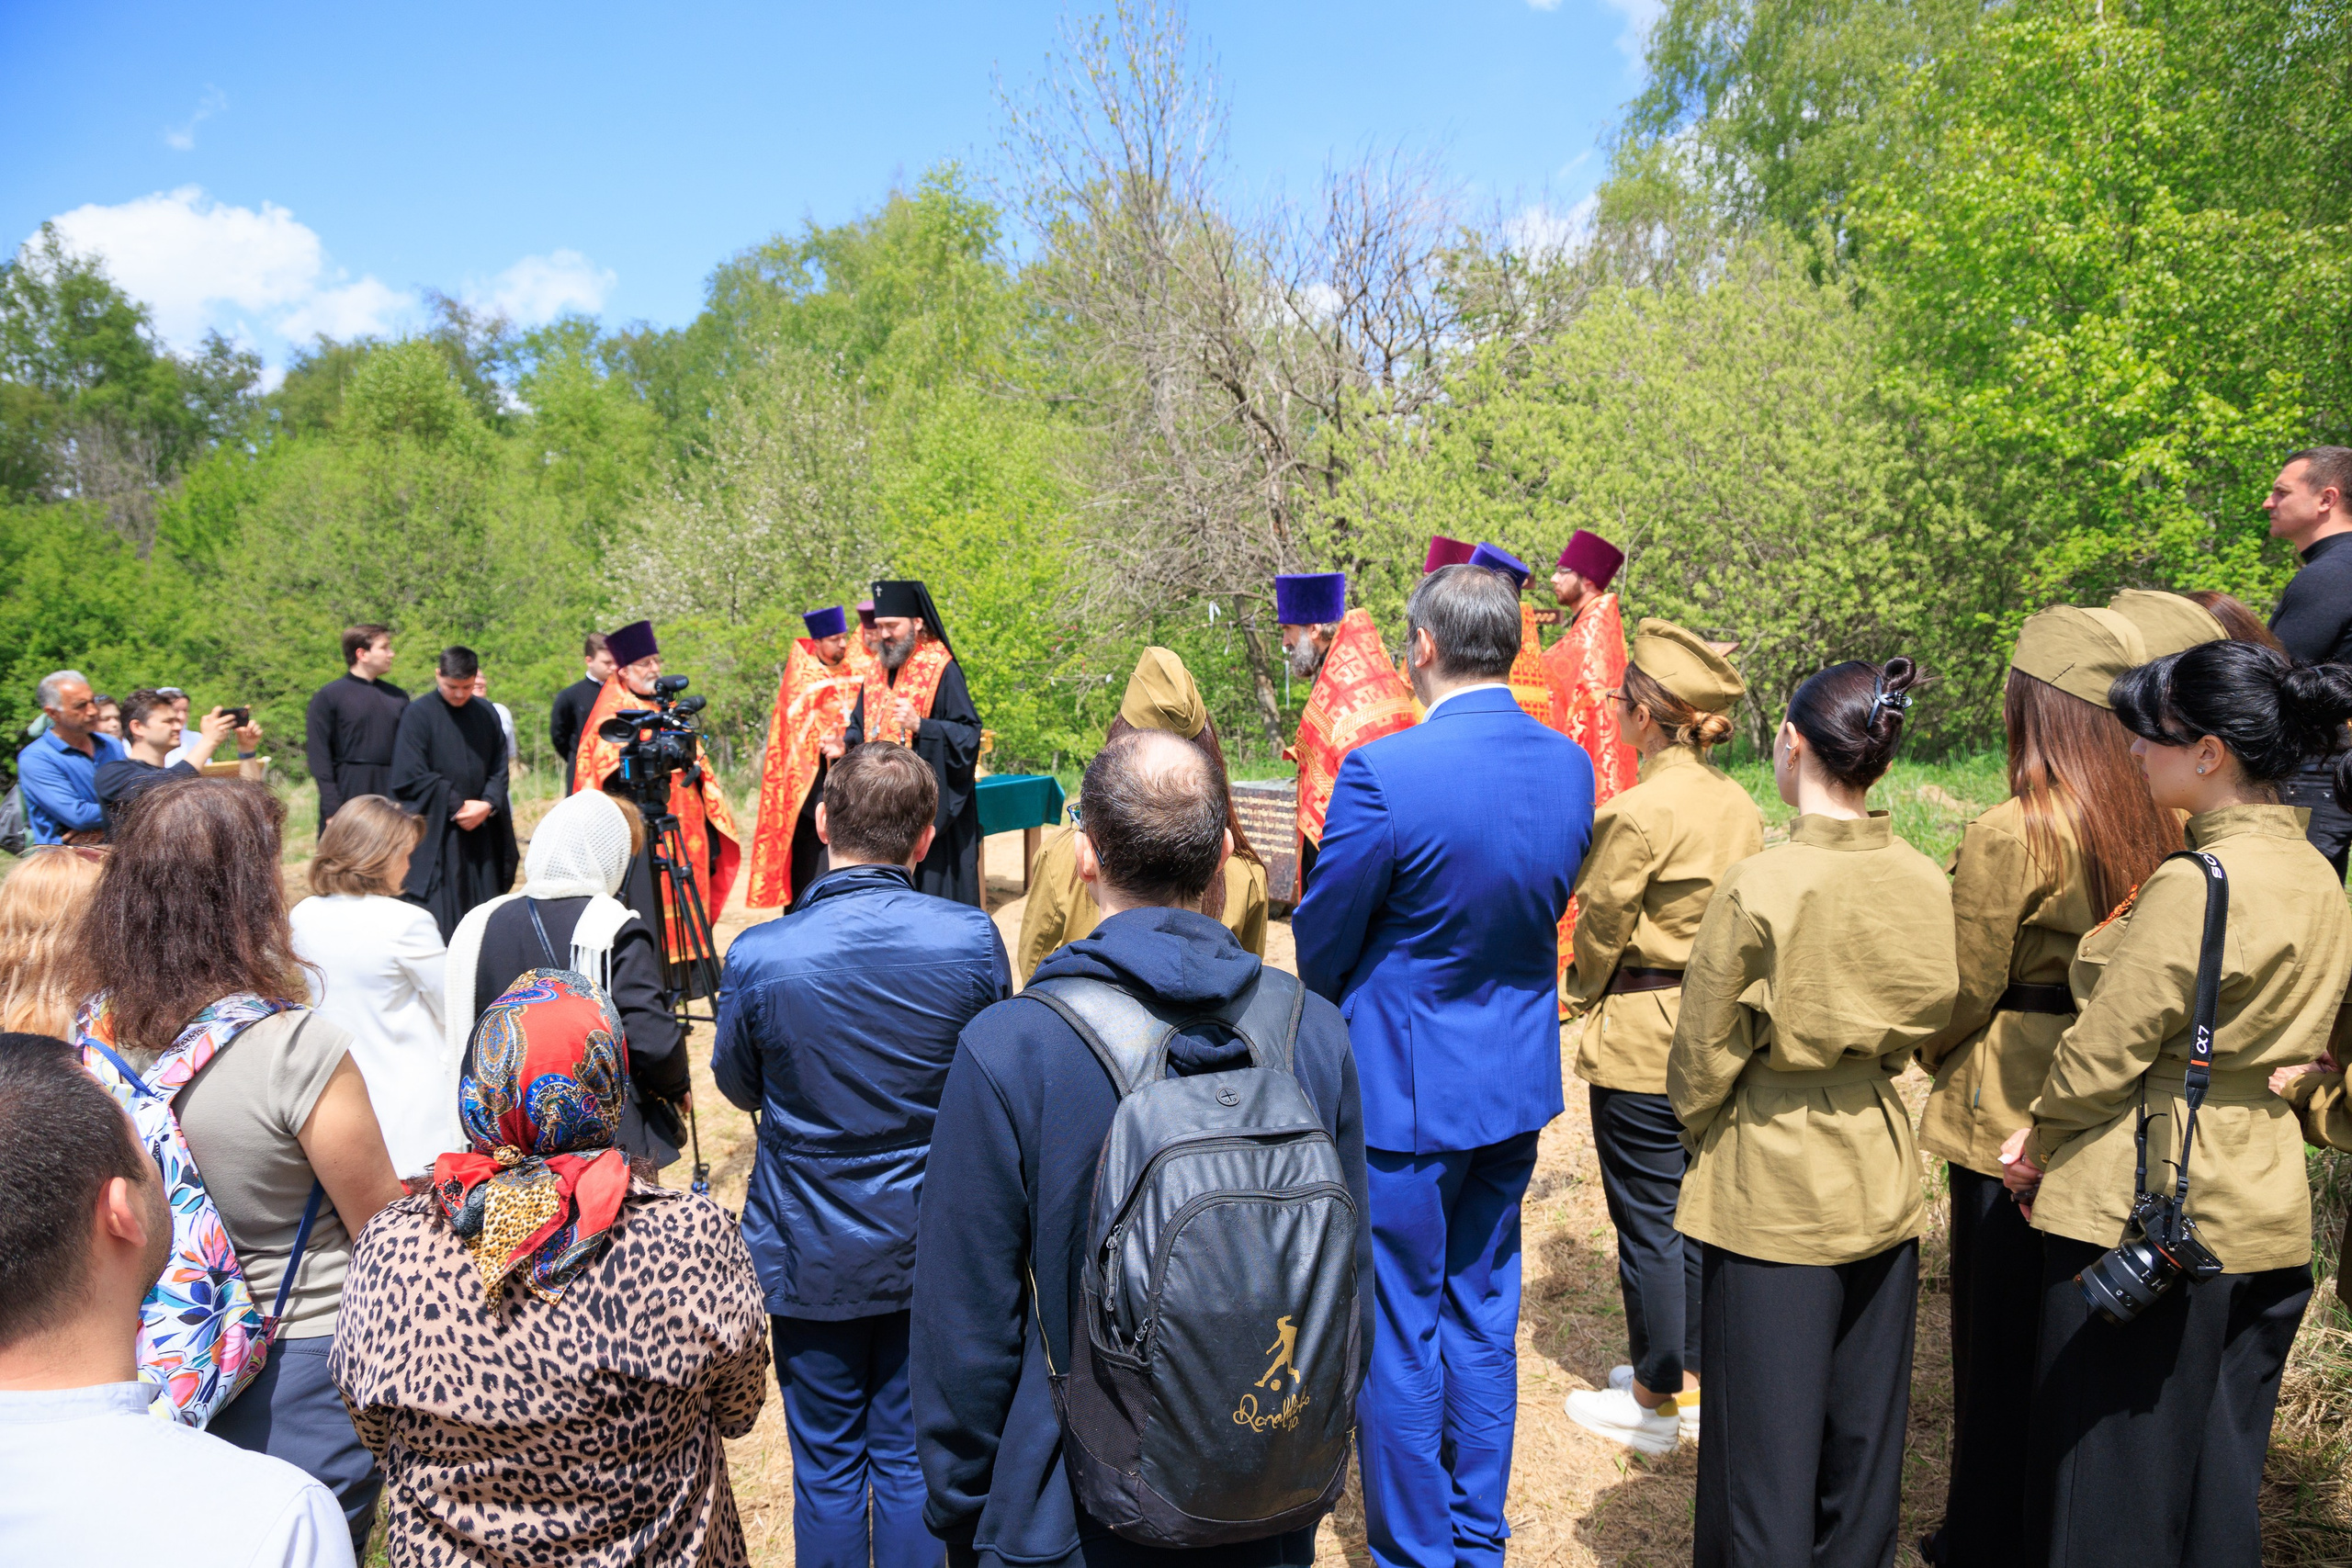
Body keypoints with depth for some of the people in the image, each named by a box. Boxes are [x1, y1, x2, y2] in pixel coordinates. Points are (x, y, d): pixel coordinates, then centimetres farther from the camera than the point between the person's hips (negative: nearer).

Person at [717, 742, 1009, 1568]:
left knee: (827, 1468, 16)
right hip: (933, 1248, 1)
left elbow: (738, 1085, -1)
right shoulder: (971, 939, -17)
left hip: (811, 1256, -1)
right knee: (914, 1462, 16)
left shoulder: (759, 957, -20)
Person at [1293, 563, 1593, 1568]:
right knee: (1484, 1316, 21)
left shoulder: (1382, 772, -24)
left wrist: (1342, 1021, 8)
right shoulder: (1571, 765, -3)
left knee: (1400, 1334, 11)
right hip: (1518, 1079, 7)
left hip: (1403, 1086, -6)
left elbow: (1320, 944, -12)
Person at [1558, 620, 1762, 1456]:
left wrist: (1580, 996, 5)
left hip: (1642, 1040, -7)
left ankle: (1654, 1400, 18)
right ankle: (1691, 1373, 32)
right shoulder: (1740, 805, 2)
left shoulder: (1639, 811, -20)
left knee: (1647, 1219, 5)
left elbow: (1602, 922, -13)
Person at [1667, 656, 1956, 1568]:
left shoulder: (1757, 887, -21)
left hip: (1770, 1187, -5)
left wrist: (1703, 1130, 7)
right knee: (1864, 1428, 21)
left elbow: (1702, 1059, -12)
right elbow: (1923, 1030, 8)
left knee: (1767, 1436, 9)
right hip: (1882, 1176, 6)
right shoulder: (1927, 883, -6)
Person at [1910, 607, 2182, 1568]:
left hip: (2009, 1127, -6)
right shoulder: (2155, 824, -3)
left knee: (1997, 1343, 9)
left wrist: (1922, 1056, 5)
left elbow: (1962, 994, -13)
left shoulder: (2009, 834, -20)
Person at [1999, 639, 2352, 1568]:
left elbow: (2106, 1050, -17)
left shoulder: (2195, 884, -21)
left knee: (2117, 1493, 7)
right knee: (2221, 1475, 20)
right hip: (2267, 1212, 8)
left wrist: (2039, 1149, 1)